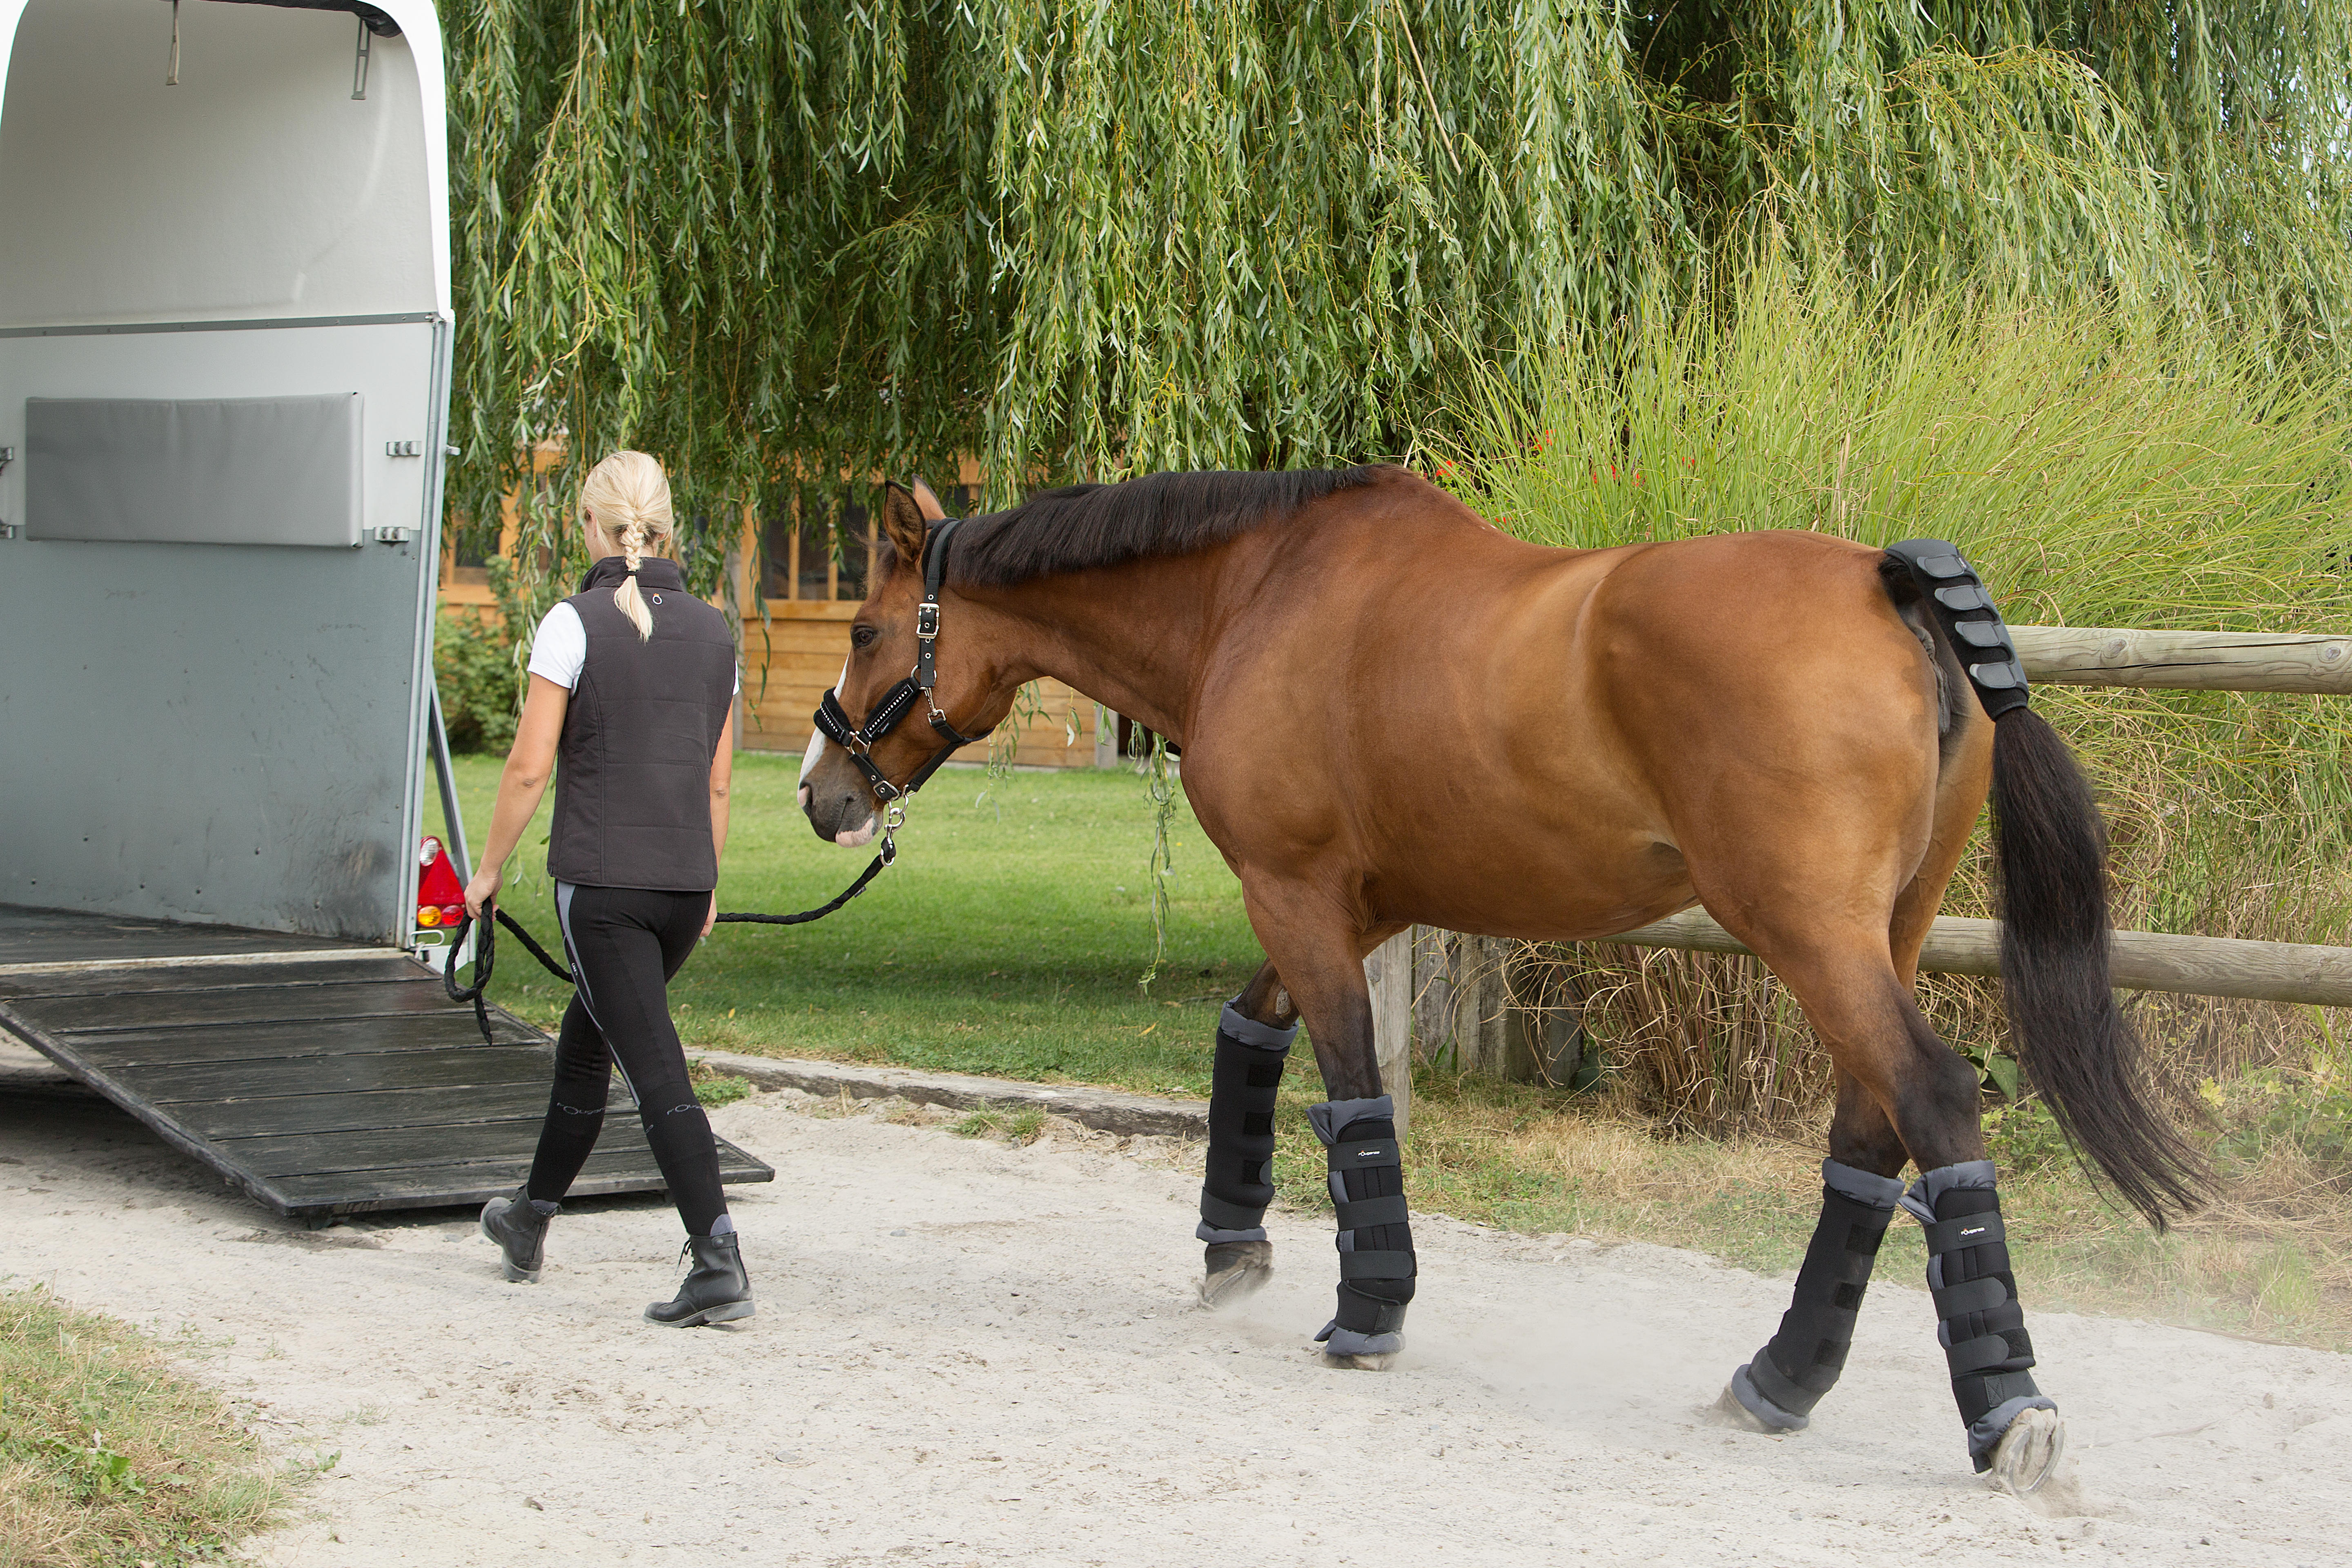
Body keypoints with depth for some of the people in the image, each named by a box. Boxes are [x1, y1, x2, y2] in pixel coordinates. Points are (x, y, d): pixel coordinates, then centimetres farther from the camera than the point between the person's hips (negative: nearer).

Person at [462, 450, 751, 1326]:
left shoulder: (575, 623, -10)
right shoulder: (712, 632, 6)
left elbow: (530, 766, -11)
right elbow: (718, 780, 11)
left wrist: (490, 868, 2)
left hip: (601, 881, -6)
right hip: (685, 880, 6)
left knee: (657, 1072, -7)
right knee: (586, 1040, 24)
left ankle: (718, 1262, -17)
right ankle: (531, 1222, 39)